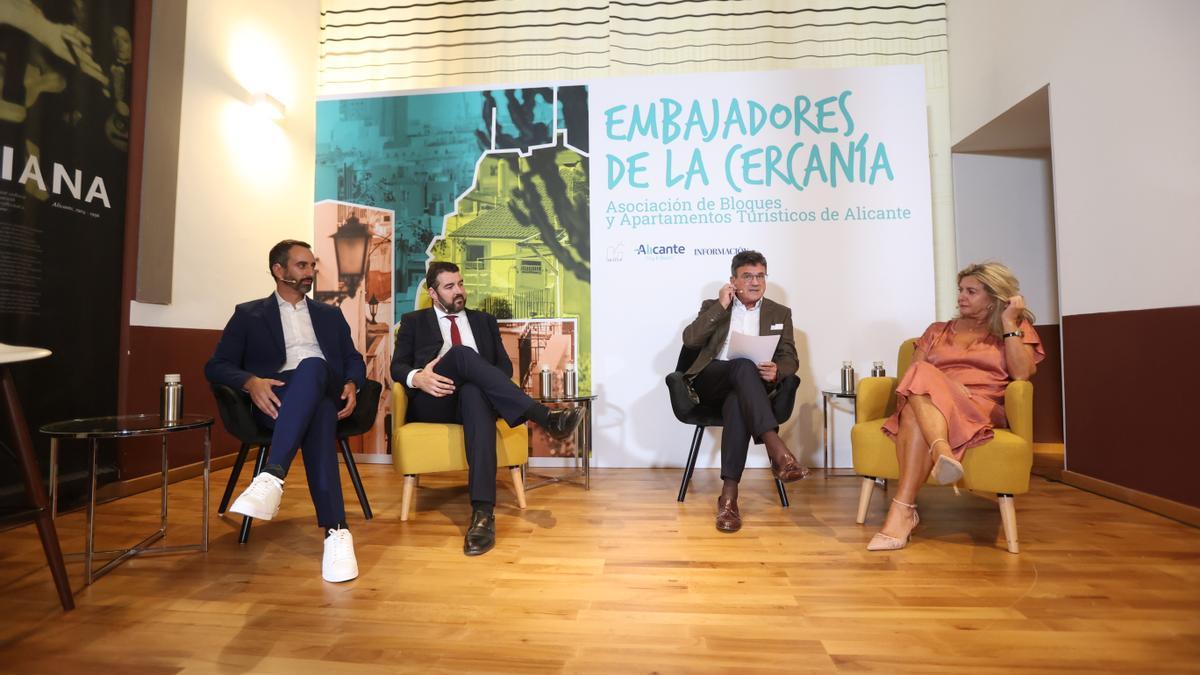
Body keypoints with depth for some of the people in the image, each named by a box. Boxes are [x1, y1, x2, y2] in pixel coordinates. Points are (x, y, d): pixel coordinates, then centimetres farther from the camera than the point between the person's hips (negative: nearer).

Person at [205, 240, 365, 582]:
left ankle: (271, 477, -47)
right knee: (319, 416, -39)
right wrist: (251, 381, -14)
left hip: (324, 394, 2)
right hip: (277, 399, -1)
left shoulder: (330, 314, 26)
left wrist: (351, 384, -5)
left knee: (313, 366, -36)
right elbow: (216, 366, 9)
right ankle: (336, 530, -45)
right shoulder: (248, 314, 19)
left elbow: (354, 359, 19)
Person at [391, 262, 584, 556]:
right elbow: (397, 366, 6)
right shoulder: (413, 322, 18)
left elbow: (504, 364, 13)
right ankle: (545, 417, -42)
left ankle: (483, 512, -49)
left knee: (475, 393, -40)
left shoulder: (484, 320, 23)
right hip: (432, 402, -1)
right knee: (461, 353, -33)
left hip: (472, 396, 1)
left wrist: (487, 383, -11)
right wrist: (417, 377, -18)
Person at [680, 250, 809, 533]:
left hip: (744, 388, 1)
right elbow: (689, 340, -1)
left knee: (737, 403, -37)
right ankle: (777, 451, -47)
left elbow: (790, 358, 10)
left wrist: (776, 370, -15)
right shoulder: (713, 306, 16)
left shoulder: (780, 313, 19)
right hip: (710, 383, -1)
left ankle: (729, 494, -40)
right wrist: (721, 306, -5)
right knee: (744, 366, -35)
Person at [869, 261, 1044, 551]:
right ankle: (943, 453, -55)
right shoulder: (937, 330, 27)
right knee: (922, 378, -36)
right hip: (927, 403, 3)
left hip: (982, 411, -3)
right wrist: (947, 386, -9)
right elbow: (912, 374, 12)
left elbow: (1022, 373, -1)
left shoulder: (1018, 330, 20)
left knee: (915, 415, -38)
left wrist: (1009, 323, 2)